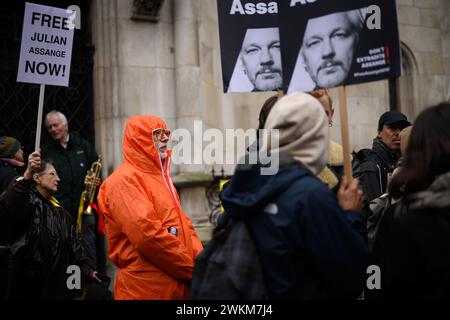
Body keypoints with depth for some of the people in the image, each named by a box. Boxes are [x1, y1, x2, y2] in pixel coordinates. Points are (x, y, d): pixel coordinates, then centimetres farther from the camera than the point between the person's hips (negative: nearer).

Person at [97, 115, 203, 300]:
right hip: (147, 289, -8)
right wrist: (193, 268, -15)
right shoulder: (124, 180, -11)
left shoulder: (160, 176, 18)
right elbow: (147, 233, -22)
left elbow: (182, 224, 17)